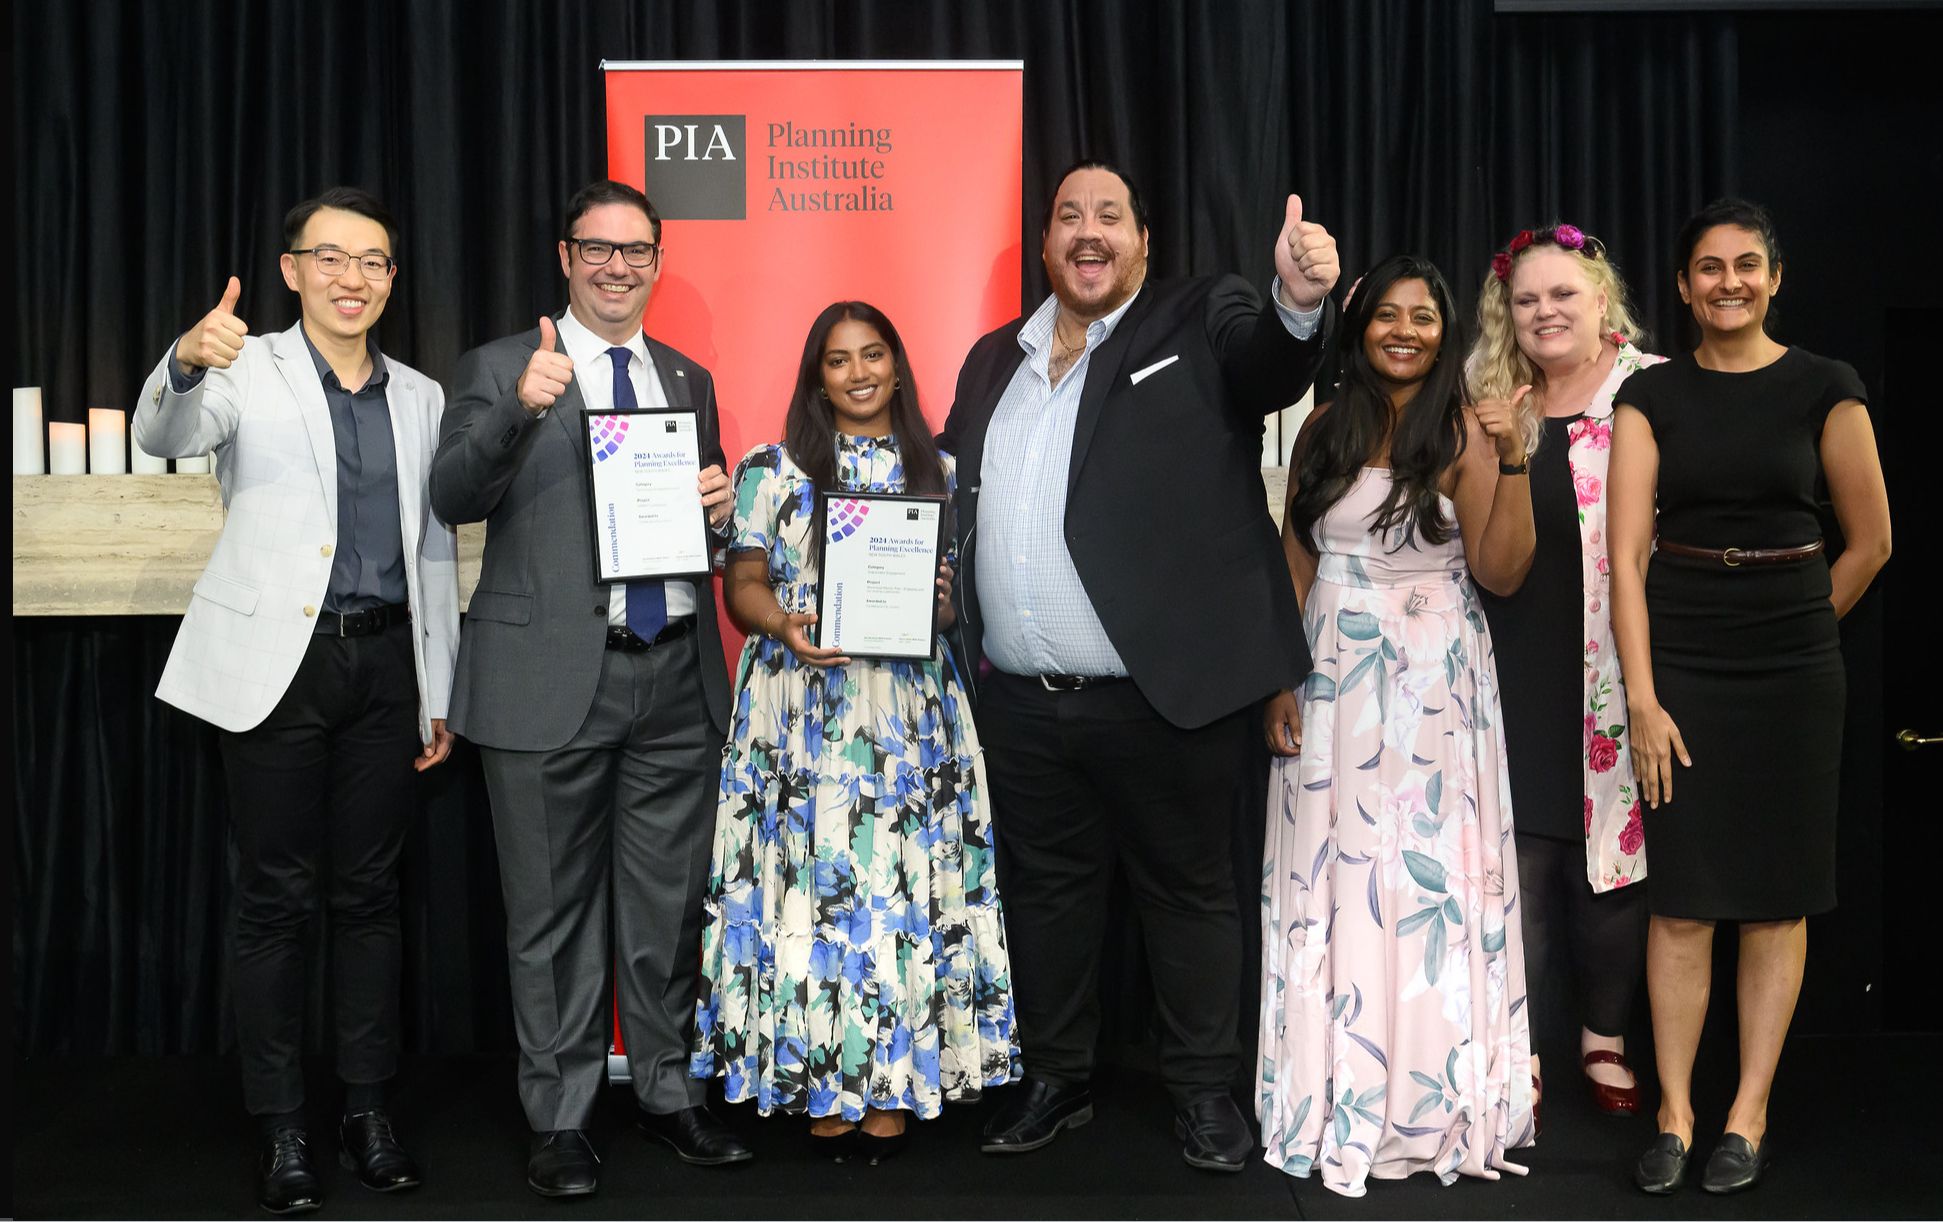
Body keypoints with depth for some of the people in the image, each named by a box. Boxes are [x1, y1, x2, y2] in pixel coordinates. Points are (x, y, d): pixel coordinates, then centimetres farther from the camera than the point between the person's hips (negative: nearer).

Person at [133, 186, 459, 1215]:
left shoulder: (420, 397, 12)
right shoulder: (247, 373, 1)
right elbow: (162, 436, -20)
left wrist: (441, 693, 12)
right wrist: (187, 362, -43)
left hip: (385, 663, 4)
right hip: (279, 662, -3)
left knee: (369, 892, 9)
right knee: (277, 897, 3)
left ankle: (369, 1111, 19)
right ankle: (281, 1130, 13)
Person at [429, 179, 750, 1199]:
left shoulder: (689, 380, 16)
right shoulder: (503, 367, 2)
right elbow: (452, 496, -12)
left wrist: (721, 502, -1)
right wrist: (519, 410, -29)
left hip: (677, 676, 4)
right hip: (553, 678, -4)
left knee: (668, 905, 12)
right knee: (555, 911, 6)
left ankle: (666, 1089, 28)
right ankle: (560, 1117, 19)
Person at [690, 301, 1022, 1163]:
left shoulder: (941, 470, 13)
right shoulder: (773, 470, 8)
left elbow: (970, 590, 13)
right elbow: (742, 583, 3)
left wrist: (948, 601, -10)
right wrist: (786, 625, -17)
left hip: (911, 710, 1)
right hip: (803, 711, -1)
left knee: (906, 885, -1)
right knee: (812, 886, -3)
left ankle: (891, 1087, 9)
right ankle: (824, 1088, 8)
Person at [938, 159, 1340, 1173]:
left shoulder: (1201, 321, -1)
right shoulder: (993, 359, 14)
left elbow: (1272, 365, -21)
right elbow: (949, 494, 17)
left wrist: (1299, 301, -42)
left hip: (1165, 695, -4)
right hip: (1020, 704, 5)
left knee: (1187, 891, 10)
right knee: (1044, 892, 16)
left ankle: (1204, 1090, 25)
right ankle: (1054, 1080, 33)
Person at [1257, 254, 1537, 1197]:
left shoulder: (1464, 433, -1)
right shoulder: (1324, 430, 8)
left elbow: (1500, 574, -7)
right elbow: (1295, 562, 9)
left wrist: (1510, 462, -16)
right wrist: (1280, 678, 2)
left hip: (1434, 685, -3)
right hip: (1331, 679, 3)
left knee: (1428, 875, 2)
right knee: (1332, 881, 6)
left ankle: (1431, 1098, 15)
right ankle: (1339, 1095, 18)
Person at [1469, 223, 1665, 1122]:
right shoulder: (1490, 405, 11)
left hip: (1617, 673, -2)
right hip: (1517, 676, 3)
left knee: (1613, 857, 9)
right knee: (1520, 862, 6)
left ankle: (1605, 1038, 28)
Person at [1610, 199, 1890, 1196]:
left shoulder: (1823, 389, 0)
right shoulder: (1651, 396, 2)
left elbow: (1871, 540, 6)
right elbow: (1626, 553, -4)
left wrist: (1799, 625, 11)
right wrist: (1641, 698, -10)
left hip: (1792, 666, 0)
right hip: (1678, 660, 0)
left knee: (1778, 895, 5)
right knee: (1683, 895, 2)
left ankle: (1749, 1115, 15)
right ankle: (1674, 1115, 11)